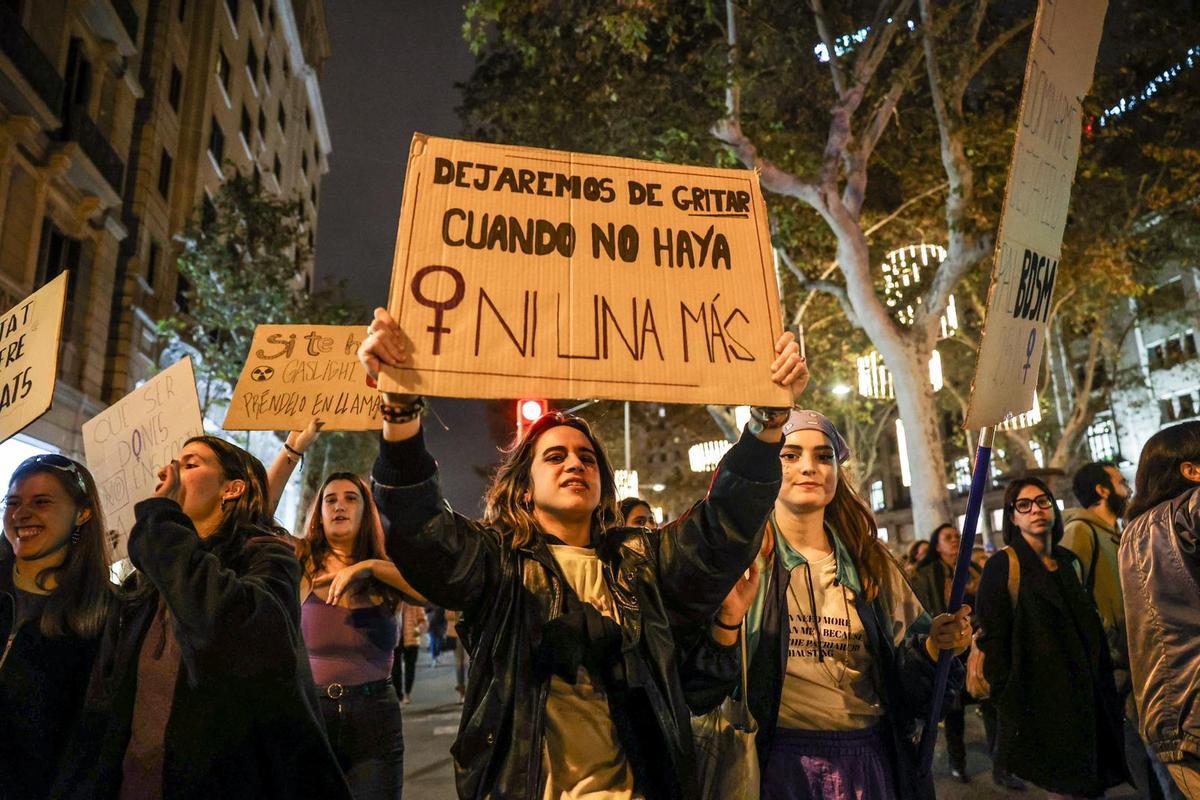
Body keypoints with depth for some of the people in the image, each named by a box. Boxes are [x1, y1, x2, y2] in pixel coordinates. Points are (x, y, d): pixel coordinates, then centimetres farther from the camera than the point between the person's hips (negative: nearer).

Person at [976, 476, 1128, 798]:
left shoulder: (1069, 562, 10)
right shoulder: (1002, 566, -10)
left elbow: (1091, 628, 16)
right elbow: (992, 639, -14)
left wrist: (1105, 688, 10)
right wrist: (1007, 699, -18)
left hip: (1085, 694, 6)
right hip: (1039, 697, -6)